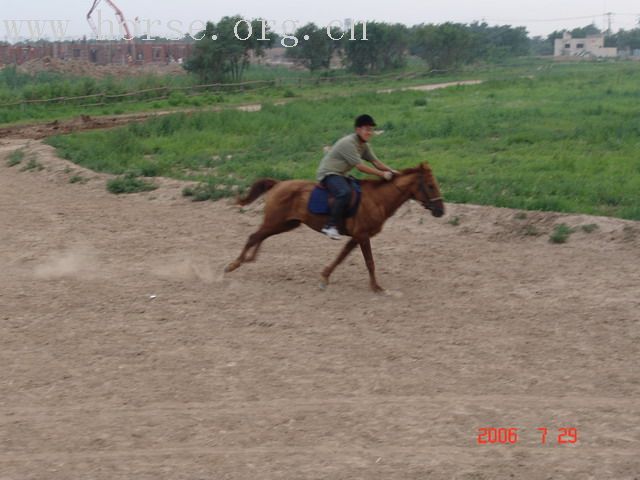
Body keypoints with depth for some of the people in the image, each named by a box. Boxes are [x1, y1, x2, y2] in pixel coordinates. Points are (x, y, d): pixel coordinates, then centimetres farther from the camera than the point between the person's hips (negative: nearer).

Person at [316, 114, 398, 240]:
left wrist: (391, 171, -7)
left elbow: (375, 161, 9)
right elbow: (360, 167, -24)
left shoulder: (364, 145, 8)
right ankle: (331, 226, -33)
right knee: (345, 192, -35)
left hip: (340, 175, 10)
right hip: (328, 173, -10)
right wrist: (382, 174, -22)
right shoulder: (348, 143, -21)